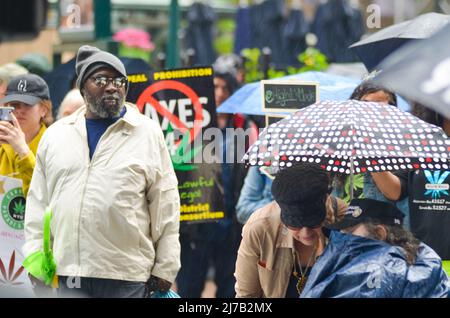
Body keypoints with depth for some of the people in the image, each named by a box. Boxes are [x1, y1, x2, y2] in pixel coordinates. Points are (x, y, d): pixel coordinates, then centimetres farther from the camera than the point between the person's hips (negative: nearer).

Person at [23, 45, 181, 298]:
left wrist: (165, 268, -1)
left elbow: (165, 207, 3)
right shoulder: (56, 135, 13)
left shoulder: (148, 133, 5)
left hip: (126, 279, -2)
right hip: (65, 276, 2)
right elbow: (38, 203, 15)